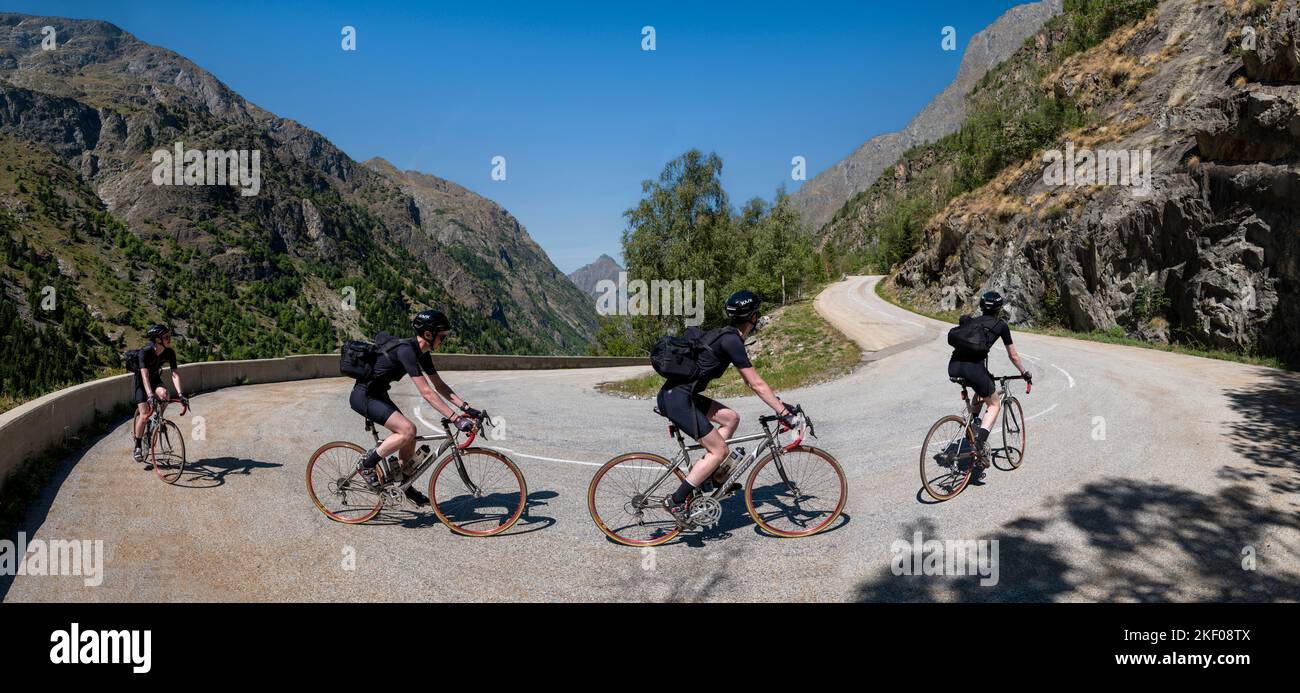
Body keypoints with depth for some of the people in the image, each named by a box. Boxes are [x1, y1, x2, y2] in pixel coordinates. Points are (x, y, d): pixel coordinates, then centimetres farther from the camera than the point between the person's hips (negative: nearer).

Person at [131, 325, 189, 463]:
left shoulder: (169, 353, -19)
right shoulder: (145, 352, -31)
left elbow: (175, 374, -24)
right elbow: (145, 375, -39)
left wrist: (180, 394, -37)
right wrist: (150, 396, -52)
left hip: (155, 377, 3)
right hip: (140, 379, -3)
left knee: (164, 394, -31)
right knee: (144, 415, -12)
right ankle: (138, 447, 3)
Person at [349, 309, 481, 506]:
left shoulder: (422, 353, 2)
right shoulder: (406, 350, -27)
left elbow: (439, 385, 7)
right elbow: (427, 393, -31)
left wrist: (466, 408, -3)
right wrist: (456, 418, -33)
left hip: (377, 395, 9)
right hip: (364, 396, -9)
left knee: (409, 437, 7)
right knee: (408, 429, -22)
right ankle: (366, 464, -6)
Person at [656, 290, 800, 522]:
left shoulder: (724, 336, 17)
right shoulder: (732, 341, -13)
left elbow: (750, 381, 23)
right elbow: (756, 384, -13)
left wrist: (778, 403, 23)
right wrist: (785, 413, -8)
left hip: (675, 395, 10)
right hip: (677, 399, -10)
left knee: (731, 418, 14)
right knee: (719, 450, -3)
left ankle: (714, 475, 18)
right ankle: (677, 501, 0)